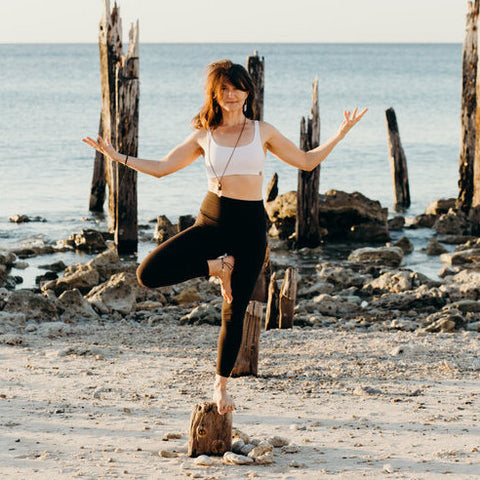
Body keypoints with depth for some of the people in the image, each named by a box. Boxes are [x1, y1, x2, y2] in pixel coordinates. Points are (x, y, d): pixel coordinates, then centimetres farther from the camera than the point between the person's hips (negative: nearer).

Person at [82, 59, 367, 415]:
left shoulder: (262, 132, 8)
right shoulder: (204, 136, 8)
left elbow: (306, 161, 14)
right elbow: (161, 167, 13)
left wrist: (341, 133, 10)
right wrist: (118, 157, 8)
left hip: (250, 225, -1)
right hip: (211, 221, 1)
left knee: (235, 312, 2)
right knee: (149, 274, -17)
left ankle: (221, 385, 20)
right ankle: (217, 267, 3)